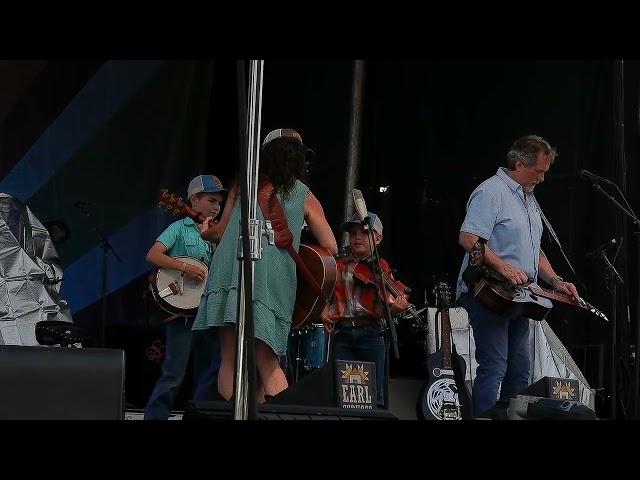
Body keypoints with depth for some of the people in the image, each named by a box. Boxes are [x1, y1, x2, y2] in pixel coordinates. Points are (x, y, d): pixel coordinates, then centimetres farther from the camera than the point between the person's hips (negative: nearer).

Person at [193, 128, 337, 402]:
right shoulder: (305, 197, 15)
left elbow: (220, 231, 24)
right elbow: (331, 248, 14)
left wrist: (205, 233, 46)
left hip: (231, 274, 0)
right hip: (272, 284, 0)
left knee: (230, 360, 4)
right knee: (266, 362, 3)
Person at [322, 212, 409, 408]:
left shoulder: (380, 267, 6)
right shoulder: (340, 266, 14)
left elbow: (384, 306, -1)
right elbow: (328, 295, 13)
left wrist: (396, 307, -22)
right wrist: (326, 314, -6)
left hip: (370, 333, -2)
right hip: (341, 332, 2)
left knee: (374, 391, 0)